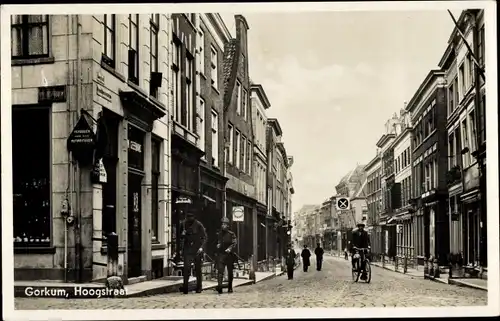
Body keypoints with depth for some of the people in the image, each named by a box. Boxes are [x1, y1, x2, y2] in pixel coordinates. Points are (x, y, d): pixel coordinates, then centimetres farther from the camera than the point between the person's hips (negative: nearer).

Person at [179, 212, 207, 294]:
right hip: (187, 250, 2)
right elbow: (181, 237, 18)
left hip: (197, 250, -2)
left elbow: (204, 237, -3)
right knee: (186, 268, -11)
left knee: (198, 269, 6)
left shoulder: (198, 224, -4)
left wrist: (201, 247, -15)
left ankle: (199, 288, 17)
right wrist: (182, 234, -6)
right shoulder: (183, 224, 6)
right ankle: (185, 287, -8)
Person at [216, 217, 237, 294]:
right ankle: (219, 286, -26)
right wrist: (218, 245, 6)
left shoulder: (231, 234, -1)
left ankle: (230, 288, 22)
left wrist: (230, 248, -29)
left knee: (230, 272, 9)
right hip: (221, 254, 2)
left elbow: (234, 242, -13)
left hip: (229, 255, -2)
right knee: (220, 270, -16)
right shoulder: (219, 234, 11)